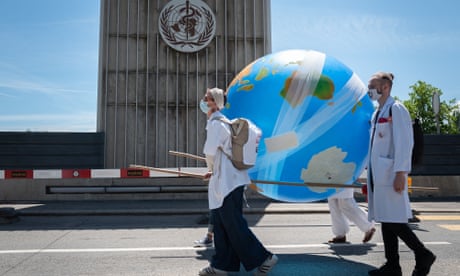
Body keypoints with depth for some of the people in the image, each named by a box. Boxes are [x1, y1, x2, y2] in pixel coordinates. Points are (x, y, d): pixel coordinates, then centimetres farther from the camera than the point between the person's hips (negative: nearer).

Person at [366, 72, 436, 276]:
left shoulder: (396, 110, -7)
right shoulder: (377, 114, 18)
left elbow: (404, 144, -14)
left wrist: (400, 173, -20)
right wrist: (370, 174, 17)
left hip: (390, 175, -8)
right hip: (378, 175, 8)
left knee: (393, 220, -6)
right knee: (385, 220, 9)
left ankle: (423, 255, 13)